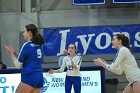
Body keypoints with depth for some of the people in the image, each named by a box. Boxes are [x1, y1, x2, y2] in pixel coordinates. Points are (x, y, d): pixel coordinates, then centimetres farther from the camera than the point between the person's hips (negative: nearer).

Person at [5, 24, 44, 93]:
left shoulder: (26, 45, -8)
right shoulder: (38, 45, 14)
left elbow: (18, 65, -4)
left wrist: (11, 54, 10)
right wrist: (14, 53, 19)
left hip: (29, 78, -8)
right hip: (39, 78, 8)